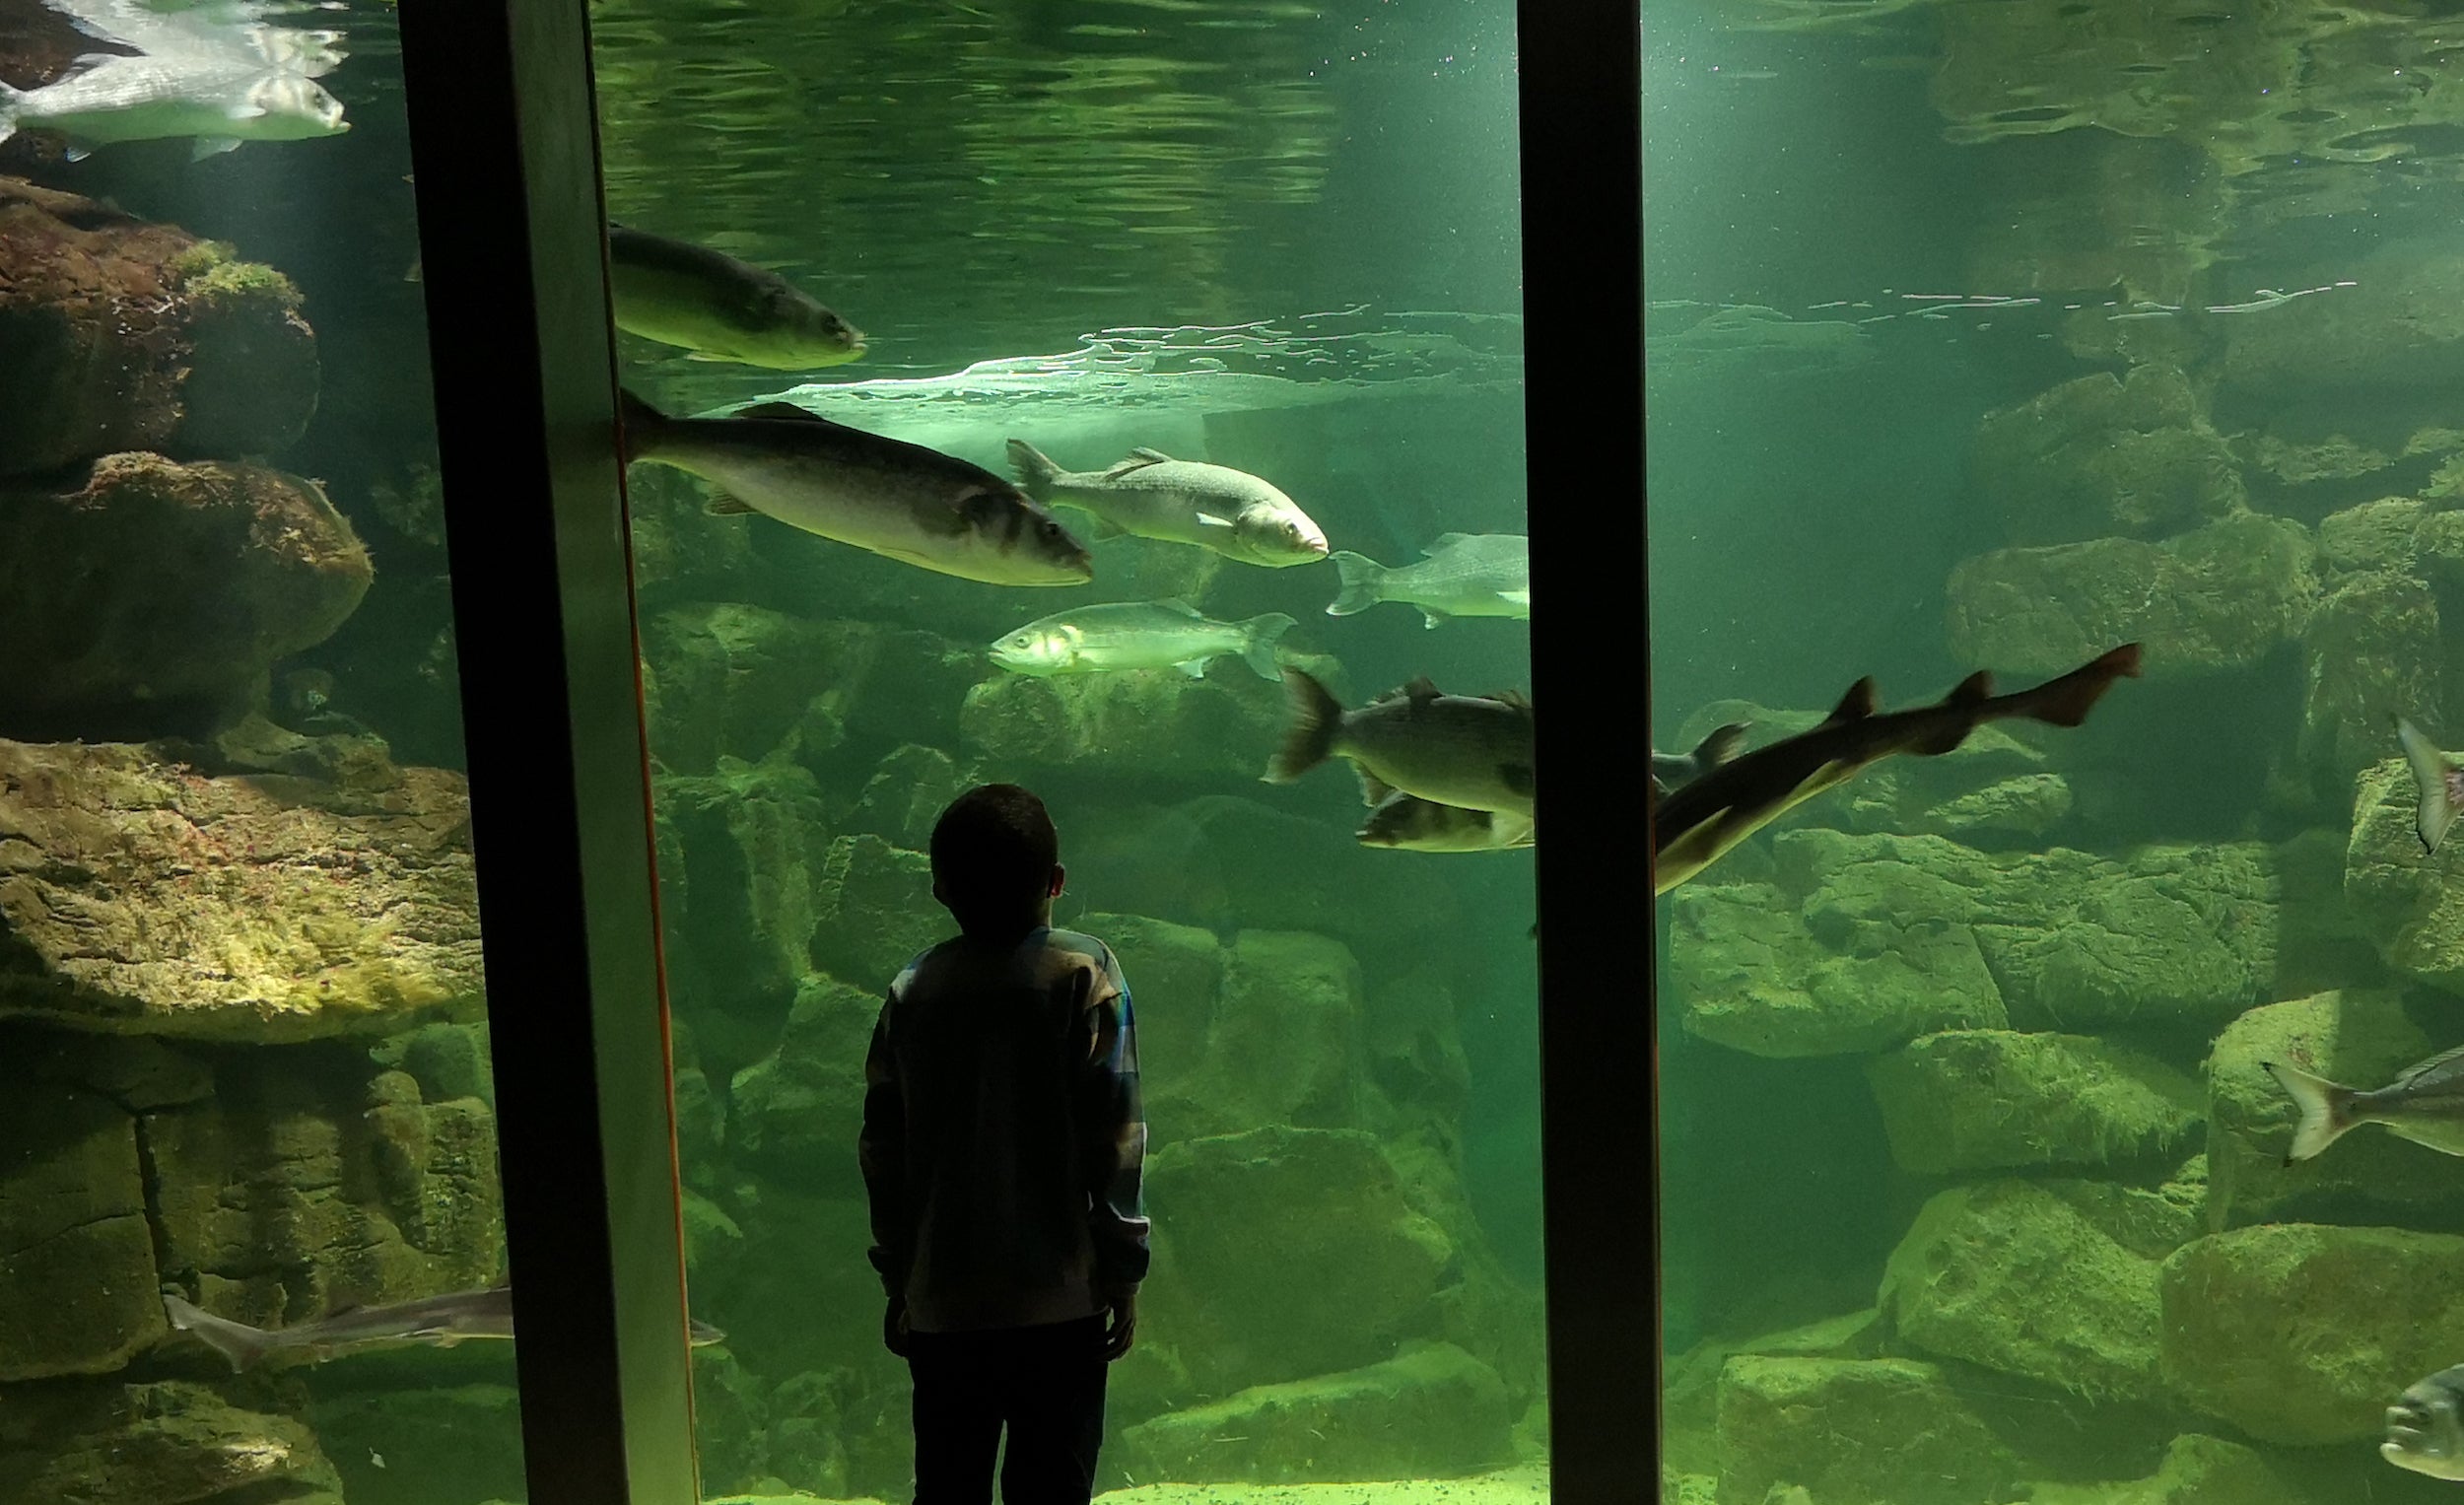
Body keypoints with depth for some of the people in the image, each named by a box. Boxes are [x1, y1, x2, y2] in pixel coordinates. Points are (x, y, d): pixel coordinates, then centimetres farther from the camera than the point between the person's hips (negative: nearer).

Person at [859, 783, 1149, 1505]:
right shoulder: (1084, 973, -6)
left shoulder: (912, 990, 2)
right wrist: (1124, 1270, -1)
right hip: (1058, 1297, -3)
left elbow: (883, 1150, 5)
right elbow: (1114, 1137, -10)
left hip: (942, 1303, 3)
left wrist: (898, 1282, 15)